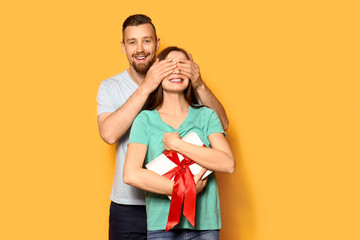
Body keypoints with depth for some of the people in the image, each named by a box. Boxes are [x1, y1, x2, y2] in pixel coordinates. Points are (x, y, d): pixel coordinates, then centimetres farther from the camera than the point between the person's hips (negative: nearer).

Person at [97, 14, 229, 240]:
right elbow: (109, 134, -19)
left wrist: (200, 85, -23)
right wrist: (146, 87, -24)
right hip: (129, 205, 0)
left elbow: (221, 124, -6)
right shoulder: (110, 87, 0)